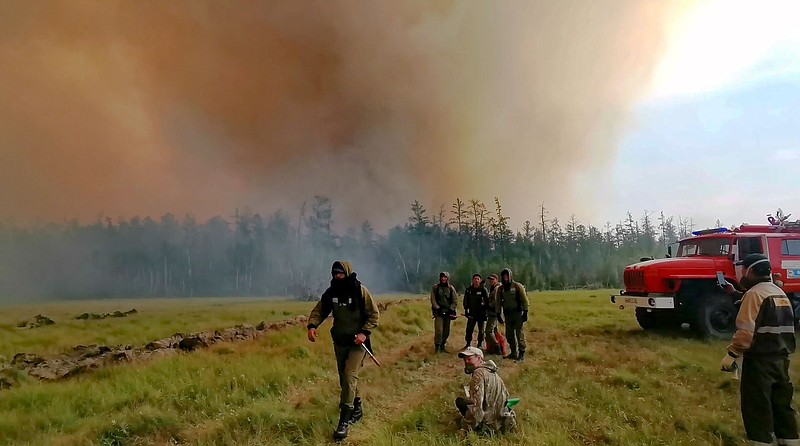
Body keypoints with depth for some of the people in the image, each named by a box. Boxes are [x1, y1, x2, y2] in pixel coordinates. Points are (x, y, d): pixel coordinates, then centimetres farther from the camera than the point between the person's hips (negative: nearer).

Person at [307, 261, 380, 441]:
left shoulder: (360, 291, -14)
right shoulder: (330, 292, -3)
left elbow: (374, 314, -8)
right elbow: (319, 311, 3)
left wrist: (365, 333, -20)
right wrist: (312, 326, -16)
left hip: (357, 342, -5)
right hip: (339, 342, 5)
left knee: (349, 377, -15)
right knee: (344, 379, 16)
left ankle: (344, 421, -10)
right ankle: (357, 409, 39)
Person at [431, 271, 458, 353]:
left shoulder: (451, 288, 6)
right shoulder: (435, 287, 3)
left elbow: (455, 301, 6)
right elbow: (433, 299, 0)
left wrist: (451, 309, -6)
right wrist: (438, 309, -9)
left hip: (448, 312, 2)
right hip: (439, 312, -2)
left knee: (446, 331, 6)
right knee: (439, 329, -13)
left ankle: (443, 346, 18)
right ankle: (438, 346, -4)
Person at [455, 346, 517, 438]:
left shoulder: (479, 373, -19)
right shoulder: (489, 370, 10)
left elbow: (475, 405, -25)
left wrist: (465, 429, -18)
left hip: (491, 423, -9)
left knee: (460, 401, -2)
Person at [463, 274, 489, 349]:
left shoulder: (483, 290, -6)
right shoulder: (469, 289, 5)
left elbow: (487, 301, -5)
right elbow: (466, 301, 13)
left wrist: (486, 311, -10)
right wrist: (466, 310, 7)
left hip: (482, 314, -3)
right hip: (472, 313, 3)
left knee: (481, 331, 5)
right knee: (469, 329, 3)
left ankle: (480, 345, 17)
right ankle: (468, 344, 16)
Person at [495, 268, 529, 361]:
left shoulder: (518, 286, -4)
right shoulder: (500, 288, 8)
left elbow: (524, 299, -5)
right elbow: (498, 302, 13)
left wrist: (525, 312, -10)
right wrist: (498, 314, 9)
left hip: (518, 313, -5)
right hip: (507, 314, 5)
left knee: (520, 333, -7)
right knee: (509, 334, 9)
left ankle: (522, 353, 0)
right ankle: (513, 353, 20)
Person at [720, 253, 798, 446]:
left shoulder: (754, 293, -14)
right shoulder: (780, 293, 15)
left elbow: (746, 331, -21)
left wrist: (732, 354, -16)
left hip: (760, 359, -9)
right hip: (781, 357, 9)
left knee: (756, 406, -3)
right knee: (782, 402, 15)